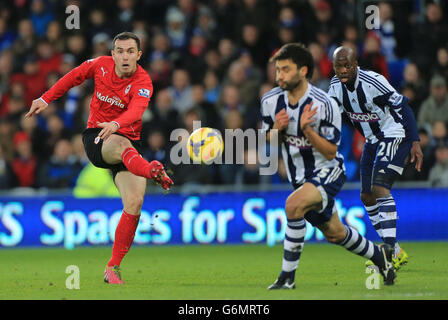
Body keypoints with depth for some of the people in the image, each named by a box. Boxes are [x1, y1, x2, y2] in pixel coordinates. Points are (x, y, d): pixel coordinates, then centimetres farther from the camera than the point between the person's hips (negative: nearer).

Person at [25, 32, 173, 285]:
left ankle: (113, 268, -4)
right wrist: (46, 99, 19)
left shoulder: (143, 83, -13)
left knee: (134, 204, -16)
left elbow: (136, 111, -34)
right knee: (122, 145, -37)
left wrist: (115, 125, -53)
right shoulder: (101, 65, -2)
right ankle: (153, 172, -74)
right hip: (95, 140, 0)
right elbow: (73, 77, 18)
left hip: (128, 142, 0)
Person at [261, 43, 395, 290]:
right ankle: (379, 255, 46)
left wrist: (307, 129, -35)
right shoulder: (270, 101, -8)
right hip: (299, 177, 6)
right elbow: (270, 139, 6)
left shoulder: (324, 105, -23)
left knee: (294, 204, -33)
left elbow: (330, 152, -20)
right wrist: (277, 129, -17)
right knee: (334, 234, 17)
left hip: (327, 171, -6)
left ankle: (287, 276, -25)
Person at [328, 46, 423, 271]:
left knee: (379, 188, -22)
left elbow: (403, 107, -18)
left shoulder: (373, 82, -24)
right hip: (373, 141, 8)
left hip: (394, 136, -8)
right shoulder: (336, 86, -3)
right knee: (367, 197, 8)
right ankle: (395, 252, 18)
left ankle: (392, 252, -24)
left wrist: (415, 142, -21)